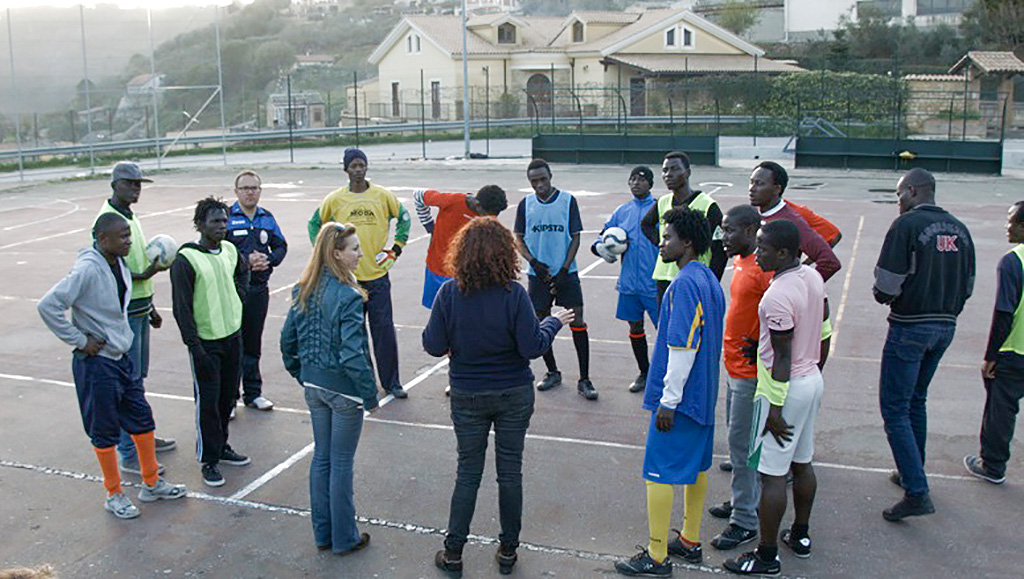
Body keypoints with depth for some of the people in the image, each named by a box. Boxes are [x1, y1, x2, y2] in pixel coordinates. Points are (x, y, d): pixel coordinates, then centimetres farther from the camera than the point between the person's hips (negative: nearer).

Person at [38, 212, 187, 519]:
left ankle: (151, 484, 30)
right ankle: (114, 494, 23)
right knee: (105, 431, 6)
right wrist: (79, 341, -19)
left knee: (142, 419, 15)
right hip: (97, 362, -8)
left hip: (123, 356, 8)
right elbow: (48, 306, -25)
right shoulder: (87, 269, -22)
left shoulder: (120, 263, 2)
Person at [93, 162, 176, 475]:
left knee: (138, 377, 18)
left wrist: (150, 307, 23)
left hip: (139, 309, 9)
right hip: (122, 313, -9)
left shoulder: (132, 217, 15)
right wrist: (146, 274, -27)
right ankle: (128, 454, 0)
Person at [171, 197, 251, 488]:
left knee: (228, 397, 15)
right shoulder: (186, 259, -15)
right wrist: (195, 347, -18)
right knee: (207, 401, 0)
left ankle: (221, 446, 32)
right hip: (206, 342, -6)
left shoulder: (230, 251, 5)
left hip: (233, 335, 6)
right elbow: (182, 308, -16)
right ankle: (209, 460, 11)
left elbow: (243, 272, 30)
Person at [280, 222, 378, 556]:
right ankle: (344, 538, 21)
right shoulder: (348, 297, -22)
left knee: (321, 456, 18)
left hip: (314, 387, 7)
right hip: (344, 390, -7)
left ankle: (323, 533, 30)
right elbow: (352, 355, -25)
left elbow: (288, 340, 7)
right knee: (342, 462, 6)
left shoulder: (303, 291, 0)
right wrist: (371, 394, -14)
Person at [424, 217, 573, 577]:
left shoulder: (449, 293, -12)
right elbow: (532, 347, -17)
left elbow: (434, 346, -9)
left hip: (467, 397, 1)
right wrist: (554, 323, 1)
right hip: (514, 395, -1)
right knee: (510, 471, 12)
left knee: (468, 473, 13)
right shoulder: (513, 293, -17)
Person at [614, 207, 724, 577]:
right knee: (696, 466, 18)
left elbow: (683, 347, -24)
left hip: (679, 397, -10)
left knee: (658, 474, -1)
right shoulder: (709, 279, 10)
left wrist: (669, 400, -20)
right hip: (703, 394, 10)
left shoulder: (685, 284, -21)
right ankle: (690, 541, 32)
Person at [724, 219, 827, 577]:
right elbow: (822, 316, 17)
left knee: (772, 474, 0)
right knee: (802, 463, 21)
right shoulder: (813, 276, 2)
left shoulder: (777, 296, -25)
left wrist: (775, 408, -18)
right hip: (812, 380, 10)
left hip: (786, 387, -10)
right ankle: (801, 535, 37)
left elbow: (782, 358, -23)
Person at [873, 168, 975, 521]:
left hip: (909, 327, -8)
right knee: (916, 401, 23)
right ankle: (911, 473, 34)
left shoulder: (907, 225, -15)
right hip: (946, 327, 8)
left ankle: (917, 493, -6)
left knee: (895, 409, -2)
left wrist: (883, 295, 3)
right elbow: (968, 286, 11)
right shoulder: (959, 229, 7)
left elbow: (885, 288, -18)